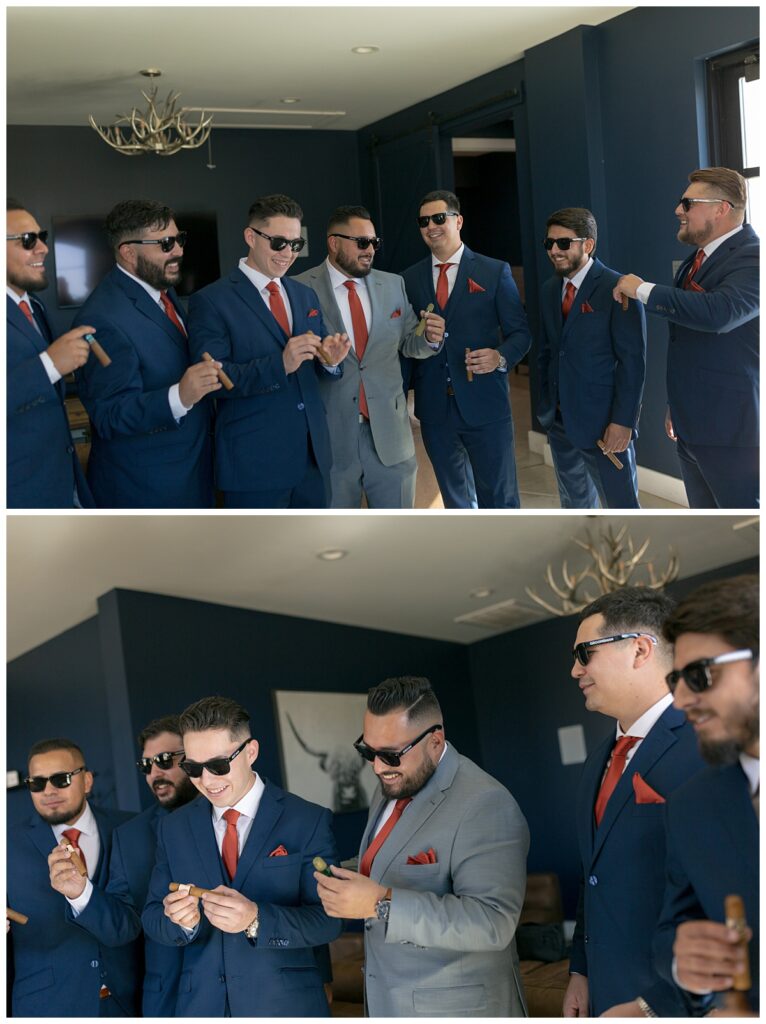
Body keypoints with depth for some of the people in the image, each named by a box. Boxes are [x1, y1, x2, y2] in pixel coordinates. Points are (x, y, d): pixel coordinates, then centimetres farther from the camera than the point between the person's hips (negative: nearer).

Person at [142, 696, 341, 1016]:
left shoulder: (308, 821, -7)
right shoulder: (174, 828, 5)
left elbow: (327, 920, -11)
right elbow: (152, 917, 4)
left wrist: (256, 920, -27)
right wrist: (181, 921, -18)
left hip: (285, 1004, -2)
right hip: (200, 1004, 3)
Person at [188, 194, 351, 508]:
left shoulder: (306, 296, 13)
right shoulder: (210, 302, -7)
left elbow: (316, 369, 15)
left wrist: (330, 361, -9)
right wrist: (280, 364, -27)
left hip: (313, 457, 6)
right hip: (254, 463, -6)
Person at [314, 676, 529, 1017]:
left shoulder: (486, 807, -19)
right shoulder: (391, 791, 9)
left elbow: (492, 923, -27)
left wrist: (382, 903, -32)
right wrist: (346, 892, -3)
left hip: (455, 1010, -7)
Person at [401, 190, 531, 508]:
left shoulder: (495, 272, 1)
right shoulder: (409, 279, 9)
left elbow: (520, 331, -1)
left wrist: (501, 357, -20)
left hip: (485, 403, -3)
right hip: (434, 409, 3)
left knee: (498, 498, 2)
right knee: (456, 500, 14)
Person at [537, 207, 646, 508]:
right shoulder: (550, 290, 9)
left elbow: (633, 360, -14)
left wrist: (623, 421, -18)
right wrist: (547, 407, 11)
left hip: (603, 425, -6)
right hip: (560, 421, 7)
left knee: (621, 506, -3)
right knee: (575, 506, 15)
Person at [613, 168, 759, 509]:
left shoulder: (751, 259, -14)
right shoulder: (695, 262, 15)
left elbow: (718, 313, -32)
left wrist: (643, 290, -21)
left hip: (733, 428, -9)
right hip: (690, 426, 9)